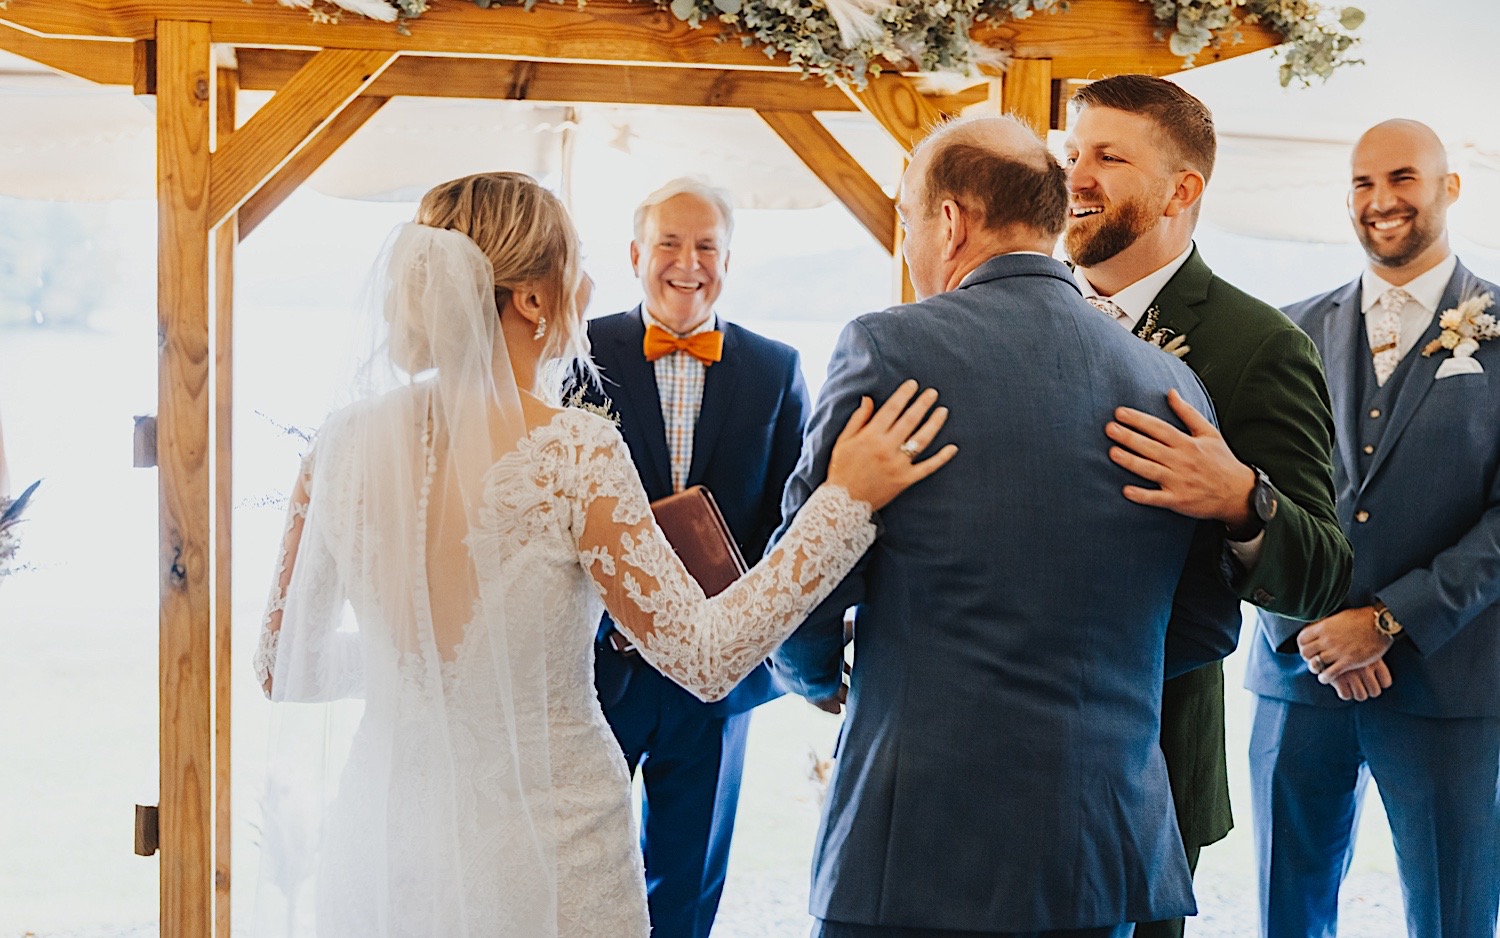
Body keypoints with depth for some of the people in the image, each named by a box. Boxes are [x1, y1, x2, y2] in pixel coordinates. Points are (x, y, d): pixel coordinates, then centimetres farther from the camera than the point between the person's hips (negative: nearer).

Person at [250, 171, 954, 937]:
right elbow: (706, 657, -15)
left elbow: (282, 668, 4)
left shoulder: (345, 446, -5)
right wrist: (845, 500, -11)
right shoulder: (572, 452, -18)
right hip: (544, 858, -4)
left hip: (384, 843, 4)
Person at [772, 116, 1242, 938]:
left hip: (924, 850, -5)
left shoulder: (889, 348, -9)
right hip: (1109, 854, 5)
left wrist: (818, 676, 15)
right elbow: (1206, 629, 11)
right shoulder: (1172, 384, 5)